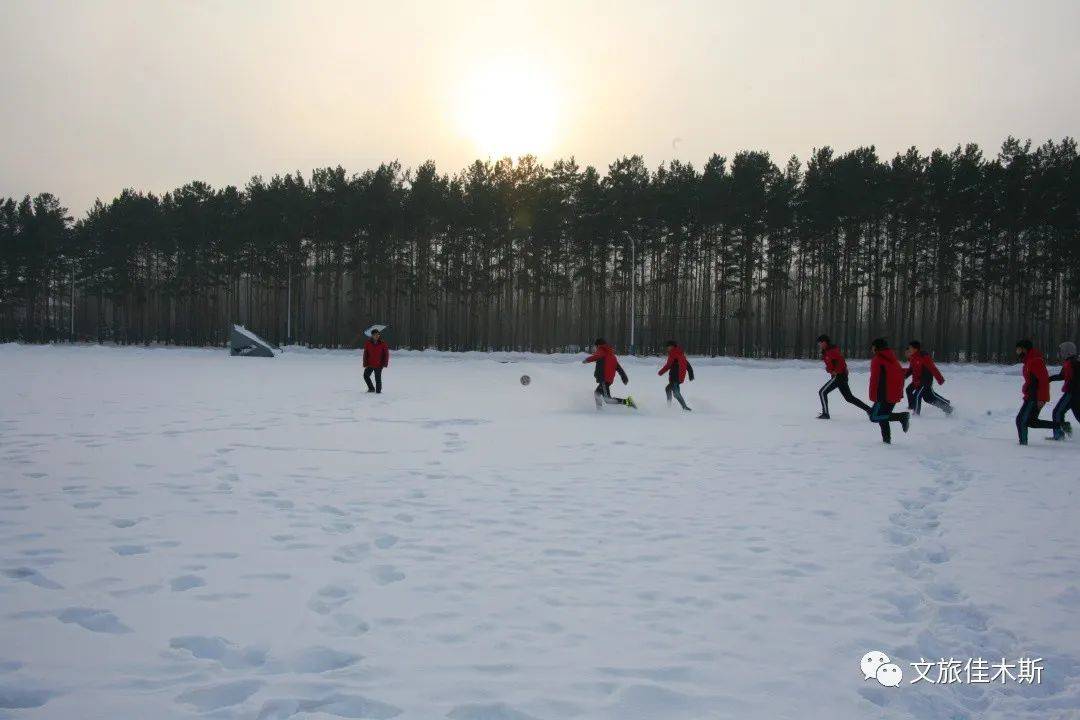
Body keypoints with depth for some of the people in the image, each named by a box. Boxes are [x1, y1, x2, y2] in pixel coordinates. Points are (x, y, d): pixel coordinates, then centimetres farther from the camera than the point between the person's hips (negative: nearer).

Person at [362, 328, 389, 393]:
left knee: (378, 378, 0)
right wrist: (365, 363, -2)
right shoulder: (367, 343, -2)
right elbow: (365, 354, 2)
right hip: (369, 364, 3)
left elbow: (386, 354, -1)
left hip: (378, 365, -3)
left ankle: (378, 390, 13)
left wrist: (385, 363, -7)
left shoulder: (382, 343, -6)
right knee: (366, 376, 9)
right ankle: (371, 388, 26)